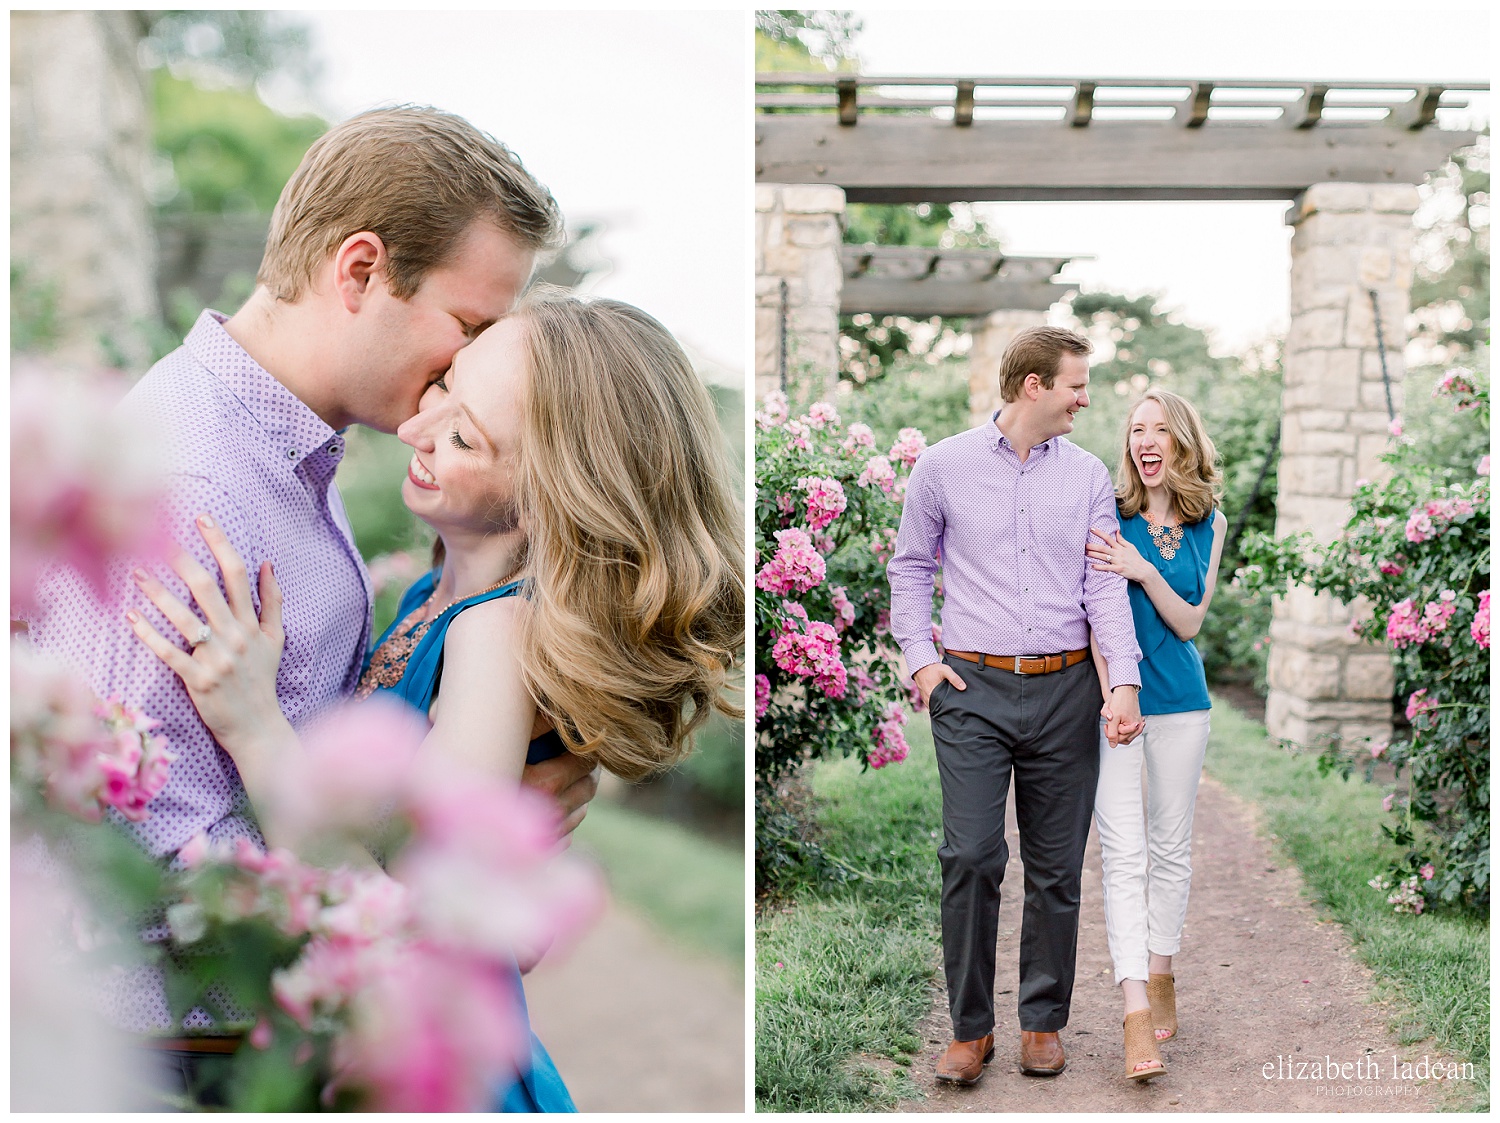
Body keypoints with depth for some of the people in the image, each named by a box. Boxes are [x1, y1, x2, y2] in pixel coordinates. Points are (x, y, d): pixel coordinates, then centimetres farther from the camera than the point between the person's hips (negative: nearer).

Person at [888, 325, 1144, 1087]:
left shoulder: (1088, 476, 7)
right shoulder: (944, 466, 2)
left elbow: (1106, 584, 2)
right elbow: (910, 567, 11)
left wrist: (1124, 680, -10)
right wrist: (920, 657, 0)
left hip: (1064, 689, 2)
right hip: (973, 689, -2)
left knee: (1056, 867, 7)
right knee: (971, 857, -8)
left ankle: (1043, 1022, 21)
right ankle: (970, 1027, 7)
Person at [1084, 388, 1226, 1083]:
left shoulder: (1210, 525, 4)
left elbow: (1190, 623, -1)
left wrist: (1145, 573, -17)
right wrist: (1110, 692, -16)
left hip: (1179, 697, 3)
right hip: (1111, 693, -3)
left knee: (1171, 846, 12)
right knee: (1123, 851, -9)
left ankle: (1161, 973, 29)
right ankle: (1136, 1011, -11)